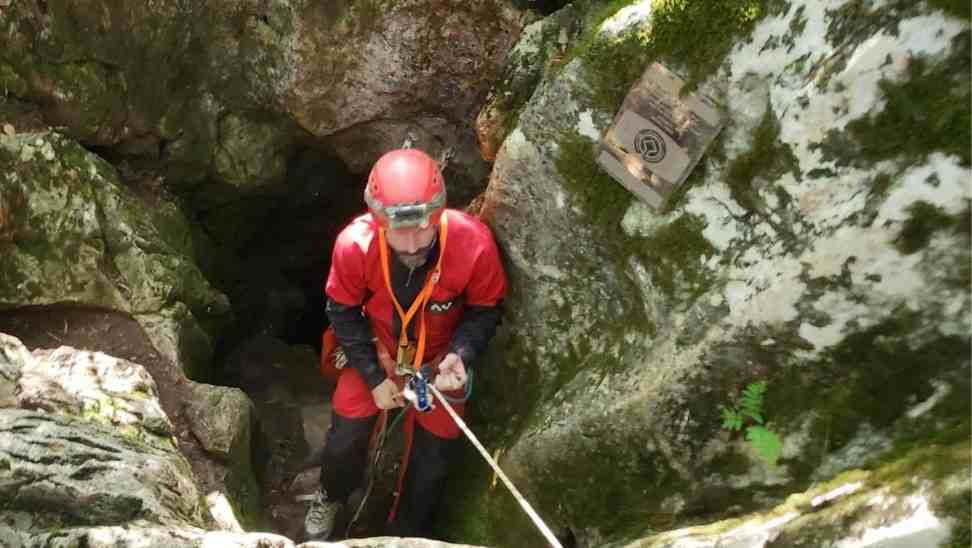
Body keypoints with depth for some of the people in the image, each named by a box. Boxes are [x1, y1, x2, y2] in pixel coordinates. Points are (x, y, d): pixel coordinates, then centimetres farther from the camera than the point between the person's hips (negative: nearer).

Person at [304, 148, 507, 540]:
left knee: (432, 459, 12)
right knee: (345, 438, 12)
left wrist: (461, 356, -32)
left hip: (439, 359, 0)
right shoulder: (354, 244, -32)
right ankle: (331, 497, 49)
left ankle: (409, 533, 42)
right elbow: (343, 313, -14)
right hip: (376, 351, 0)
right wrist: (374, 377, -14)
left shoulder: (474, 243, -35)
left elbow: (485, 310, -15)